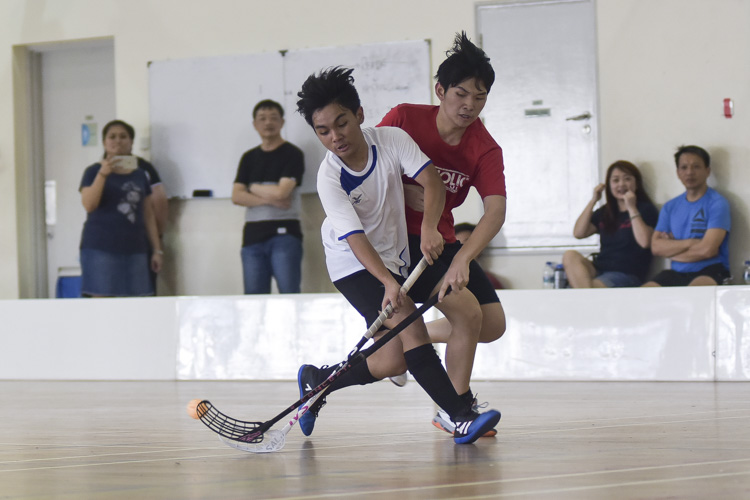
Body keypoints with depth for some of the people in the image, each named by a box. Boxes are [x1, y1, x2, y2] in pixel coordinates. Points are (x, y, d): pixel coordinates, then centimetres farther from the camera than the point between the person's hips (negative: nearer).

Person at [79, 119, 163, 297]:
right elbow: (89, 205, -13)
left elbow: (149, 215, 16)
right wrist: (103, 174, -21)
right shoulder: (94, 172, 3)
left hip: (134, 248, 4)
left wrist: (157, 250, 12)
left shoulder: (141, 174, 15)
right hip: (100, 248, -4)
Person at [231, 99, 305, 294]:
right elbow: (236, 196, 5)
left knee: (289, 294, -11)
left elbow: (281, 192, -11)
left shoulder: (292, 154, 1)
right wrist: (269, 199, -9)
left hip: (284, 234, -5)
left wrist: (253, 187, 5)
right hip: (253, 236, 5)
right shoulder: (249, 158, 16)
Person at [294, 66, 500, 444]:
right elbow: (356, 239, -28)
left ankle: (316, 381, 22)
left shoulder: (392, 140, -14)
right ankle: (461, 418, -25)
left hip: (395, 258, 5)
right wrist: (389, 284, -42)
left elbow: (432, 182, -18)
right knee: (410, 328, -24)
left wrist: (428, 228, -36)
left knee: (393, 361, 2)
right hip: (355, 265, -5)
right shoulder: (329, 179, -22)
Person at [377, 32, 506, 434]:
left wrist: (461, 259, -40)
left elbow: (496, 211, -24)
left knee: (493, 325, -1)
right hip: (397, 241, -6)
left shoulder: (485, 149, -9)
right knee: (468, 313, -21)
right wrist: (403, 192, -23)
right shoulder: (405, 119, -15)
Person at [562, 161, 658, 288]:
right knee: (570, 256, -26)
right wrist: (593, 201, 7)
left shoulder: (646, 209, 5)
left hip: (627, 275, -6)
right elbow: (579, 233, 8)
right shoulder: (604, 212, 22)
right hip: (599, 270, 6)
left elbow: (644, 242, -14)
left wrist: (632, 208, -12)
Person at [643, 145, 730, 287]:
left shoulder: (717, 203, -2)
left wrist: (671, 249, 2)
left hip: (709, 272, -5)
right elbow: (656, 247, 5)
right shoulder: (670, 206, 16)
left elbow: (707, 250, -13)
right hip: (677, 273, 5)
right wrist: (690, 243, -8)